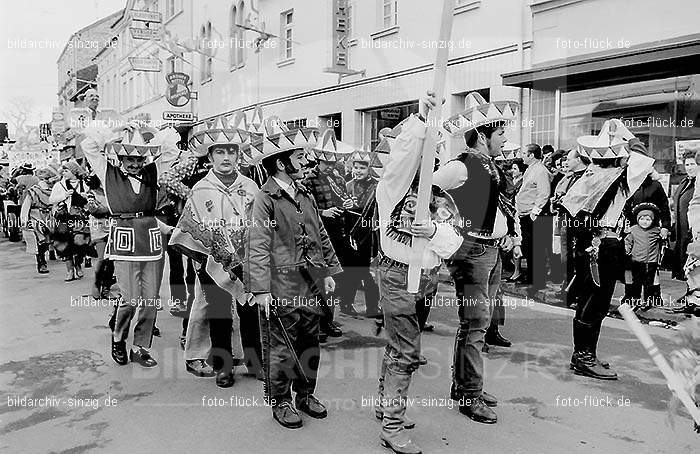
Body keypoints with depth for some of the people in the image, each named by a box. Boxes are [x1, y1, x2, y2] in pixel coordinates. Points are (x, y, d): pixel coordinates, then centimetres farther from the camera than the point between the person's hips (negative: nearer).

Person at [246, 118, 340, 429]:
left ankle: (305, 394, 32)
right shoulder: (265, 198, -11)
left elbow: (321, 235, 16)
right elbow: (258, 246, -15)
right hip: (281, 288, -7)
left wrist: (328, 271, 13)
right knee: (281, 347, 6)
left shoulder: (304, 195, 11)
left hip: (312, 286, 7)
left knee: (310, 343, 16)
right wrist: (260, 288, -18)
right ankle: (280, 402, 22)